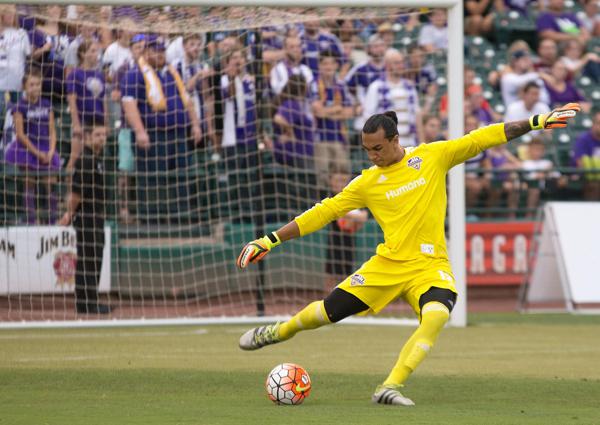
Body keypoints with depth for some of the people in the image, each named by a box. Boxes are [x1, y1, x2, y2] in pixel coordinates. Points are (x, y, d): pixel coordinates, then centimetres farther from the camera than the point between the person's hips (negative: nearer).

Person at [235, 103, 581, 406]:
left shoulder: (433, 157, -1)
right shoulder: (367, 183, 0)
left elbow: (483, 139, 1)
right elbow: (323, 213, 4)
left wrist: (537, 122, -3)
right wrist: (271, 240, 0)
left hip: (430, 266, -1)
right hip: (388, 265, 1)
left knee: (437, 317, -32)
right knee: (327, 311, 1)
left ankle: (390, 387, -26)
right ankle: (281, 332, 35)